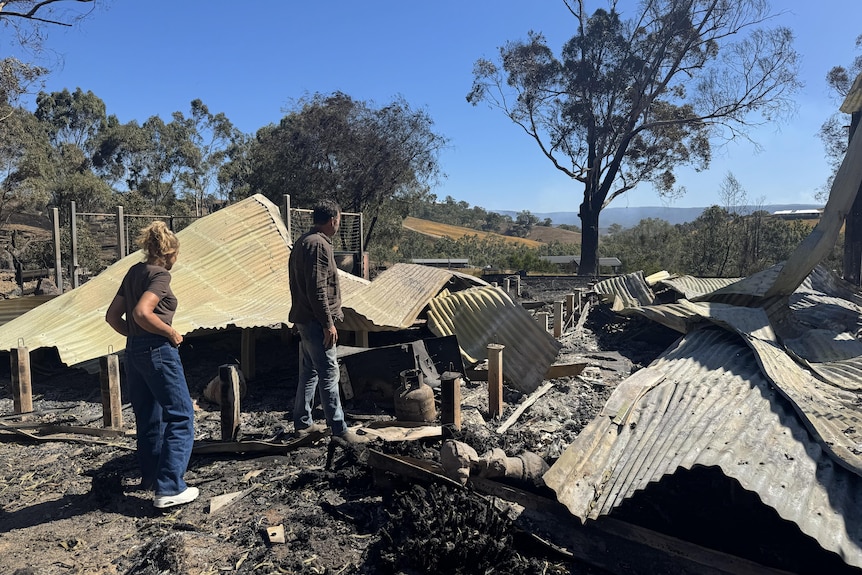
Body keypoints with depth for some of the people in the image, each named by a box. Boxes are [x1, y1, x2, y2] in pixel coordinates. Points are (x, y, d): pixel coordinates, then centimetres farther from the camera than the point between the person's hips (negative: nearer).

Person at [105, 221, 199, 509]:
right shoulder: (160, 274, -12)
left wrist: (135, 336, 17)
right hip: (158, 351, -9)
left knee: (148, 417, 20)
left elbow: (112, 316, 13)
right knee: (180, 417, -3)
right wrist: (171, 333, -15)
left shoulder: (134, 271, 12)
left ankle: (150, 475, 34)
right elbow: (142, 313, -26)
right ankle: (169, 488, -5)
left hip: (134, 352, 9)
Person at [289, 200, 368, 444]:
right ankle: (339, 430, -1)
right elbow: (318, 289, -23)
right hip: (315, 321, -10)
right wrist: (328, 323, -19)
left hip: (304, 319, 10)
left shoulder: (304, 241, 15)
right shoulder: (319, 245, -17)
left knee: (309, 372, 16)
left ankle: (302, 423, 25)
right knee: (329, 375, -6)